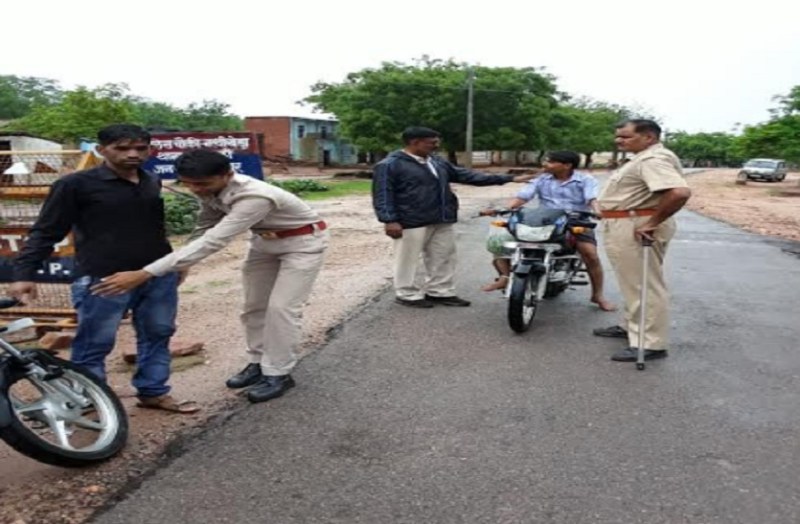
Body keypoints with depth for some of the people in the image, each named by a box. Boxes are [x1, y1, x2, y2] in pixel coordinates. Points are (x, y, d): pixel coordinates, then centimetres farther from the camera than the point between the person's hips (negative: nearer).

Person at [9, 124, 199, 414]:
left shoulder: (154, 183, 10)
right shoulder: (75, 185, -6)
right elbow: (45, 233, -3)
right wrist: (24, 274, -11)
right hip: (103, 280, -5)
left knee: (157, 336, 13)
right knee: (94, 346, 2)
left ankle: (154, 392, 26)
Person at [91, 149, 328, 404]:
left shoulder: (254, 197, -41)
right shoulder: (212, 190, -16)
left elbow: (212, 242, -47)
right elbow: (204, 229, 2)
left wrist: (144, 274, -49)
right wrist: (180, 266, -6)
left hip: (302, 241, -8)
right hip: (265, 241, 8)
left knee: (281, 307, -11)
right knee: (254, 305, 10)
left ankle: (278, 374, 3)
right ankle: (259, 364, 24)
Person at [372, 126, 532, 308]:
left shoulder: (438, 162, 14)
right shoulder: (390, 165, -7)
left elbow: (466, 175, 16)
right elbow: (382, 195, -9)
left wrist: (508, 179, 13)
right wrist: (390, 220, -21)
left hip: (442, 221, 7)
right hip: (412, 223, -7)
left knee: (443, 259, 11)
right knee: (409, 260, 0)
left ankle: (440, 292, 22)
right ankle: (409, 295, 13)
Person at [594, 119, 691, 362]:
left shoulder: (653, 159, -19)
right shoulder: (644, 158, 15)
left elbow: (680, 192, -33)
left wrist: (652, 223, -26)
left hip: (636, 229, -11)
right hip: (625, 228, 11)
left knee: (645, 285, -5)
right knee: (634, 282, 21)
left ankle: (651, 344, 2)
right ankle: (633, 327, 35)